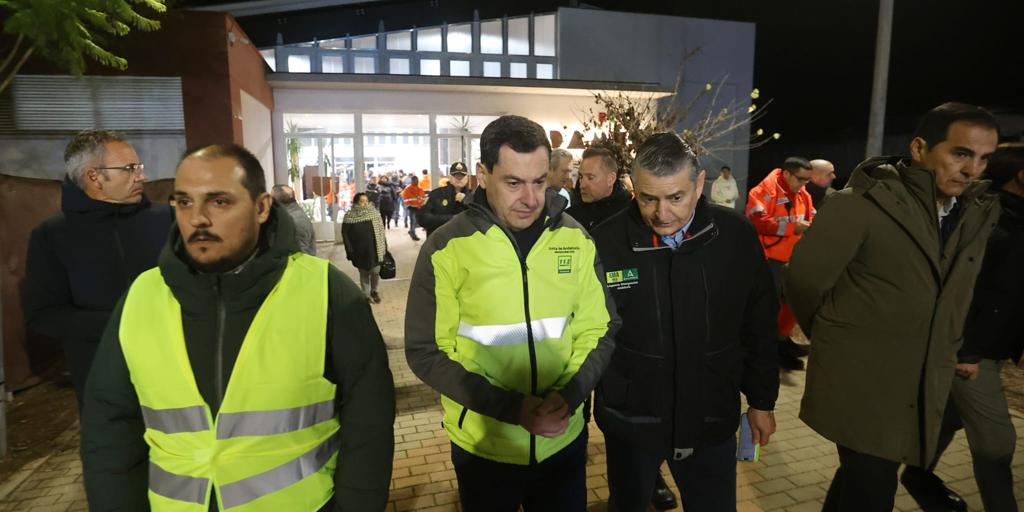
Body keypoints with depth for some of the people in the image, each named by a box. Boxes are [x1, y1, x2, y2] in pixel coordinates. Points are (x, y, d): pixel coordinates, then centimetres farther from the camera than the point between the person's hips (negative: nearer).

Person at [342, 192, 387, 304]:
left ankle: (374, 291, 28)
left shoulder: (374, 213, -1)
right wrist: (349, 250, -10)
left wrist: (384, 246, 3)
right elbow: (345, 234, -5)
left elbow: (381, 231, 4)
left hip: (374, 250, 1)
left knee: (375, 272, 2)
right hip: (360, 252, -1)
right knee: (364, 274, 11)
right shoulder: (350, 216, -8)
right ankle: (366, 295, 26)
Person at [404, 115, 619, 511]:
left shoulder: (575, 239, -5)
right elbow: (427, 353, -11)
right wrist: (511, 407, -20)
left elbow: (599, 330, 1)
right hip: (483, 446, -2)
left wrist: (569, 395, -16)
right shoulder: (446, 247, -14)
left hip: (564, 441, 2)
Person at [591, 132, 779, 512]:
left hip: (712, 421, 1)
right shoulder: (606, 242, -14)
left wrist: (761, 400, 9)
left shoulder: (737, 236, -9)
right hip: (629, 421, 0)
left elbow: (759, 327, 3)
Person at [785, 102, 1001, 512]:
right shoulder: (861, 203, -16)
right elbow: (803, 281, -10)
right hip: (859, 380, -5)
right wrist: (834, 337, 3)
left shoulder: (979, 215, 4)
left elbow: (956, 295, 16)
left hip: (923, 387, 6)